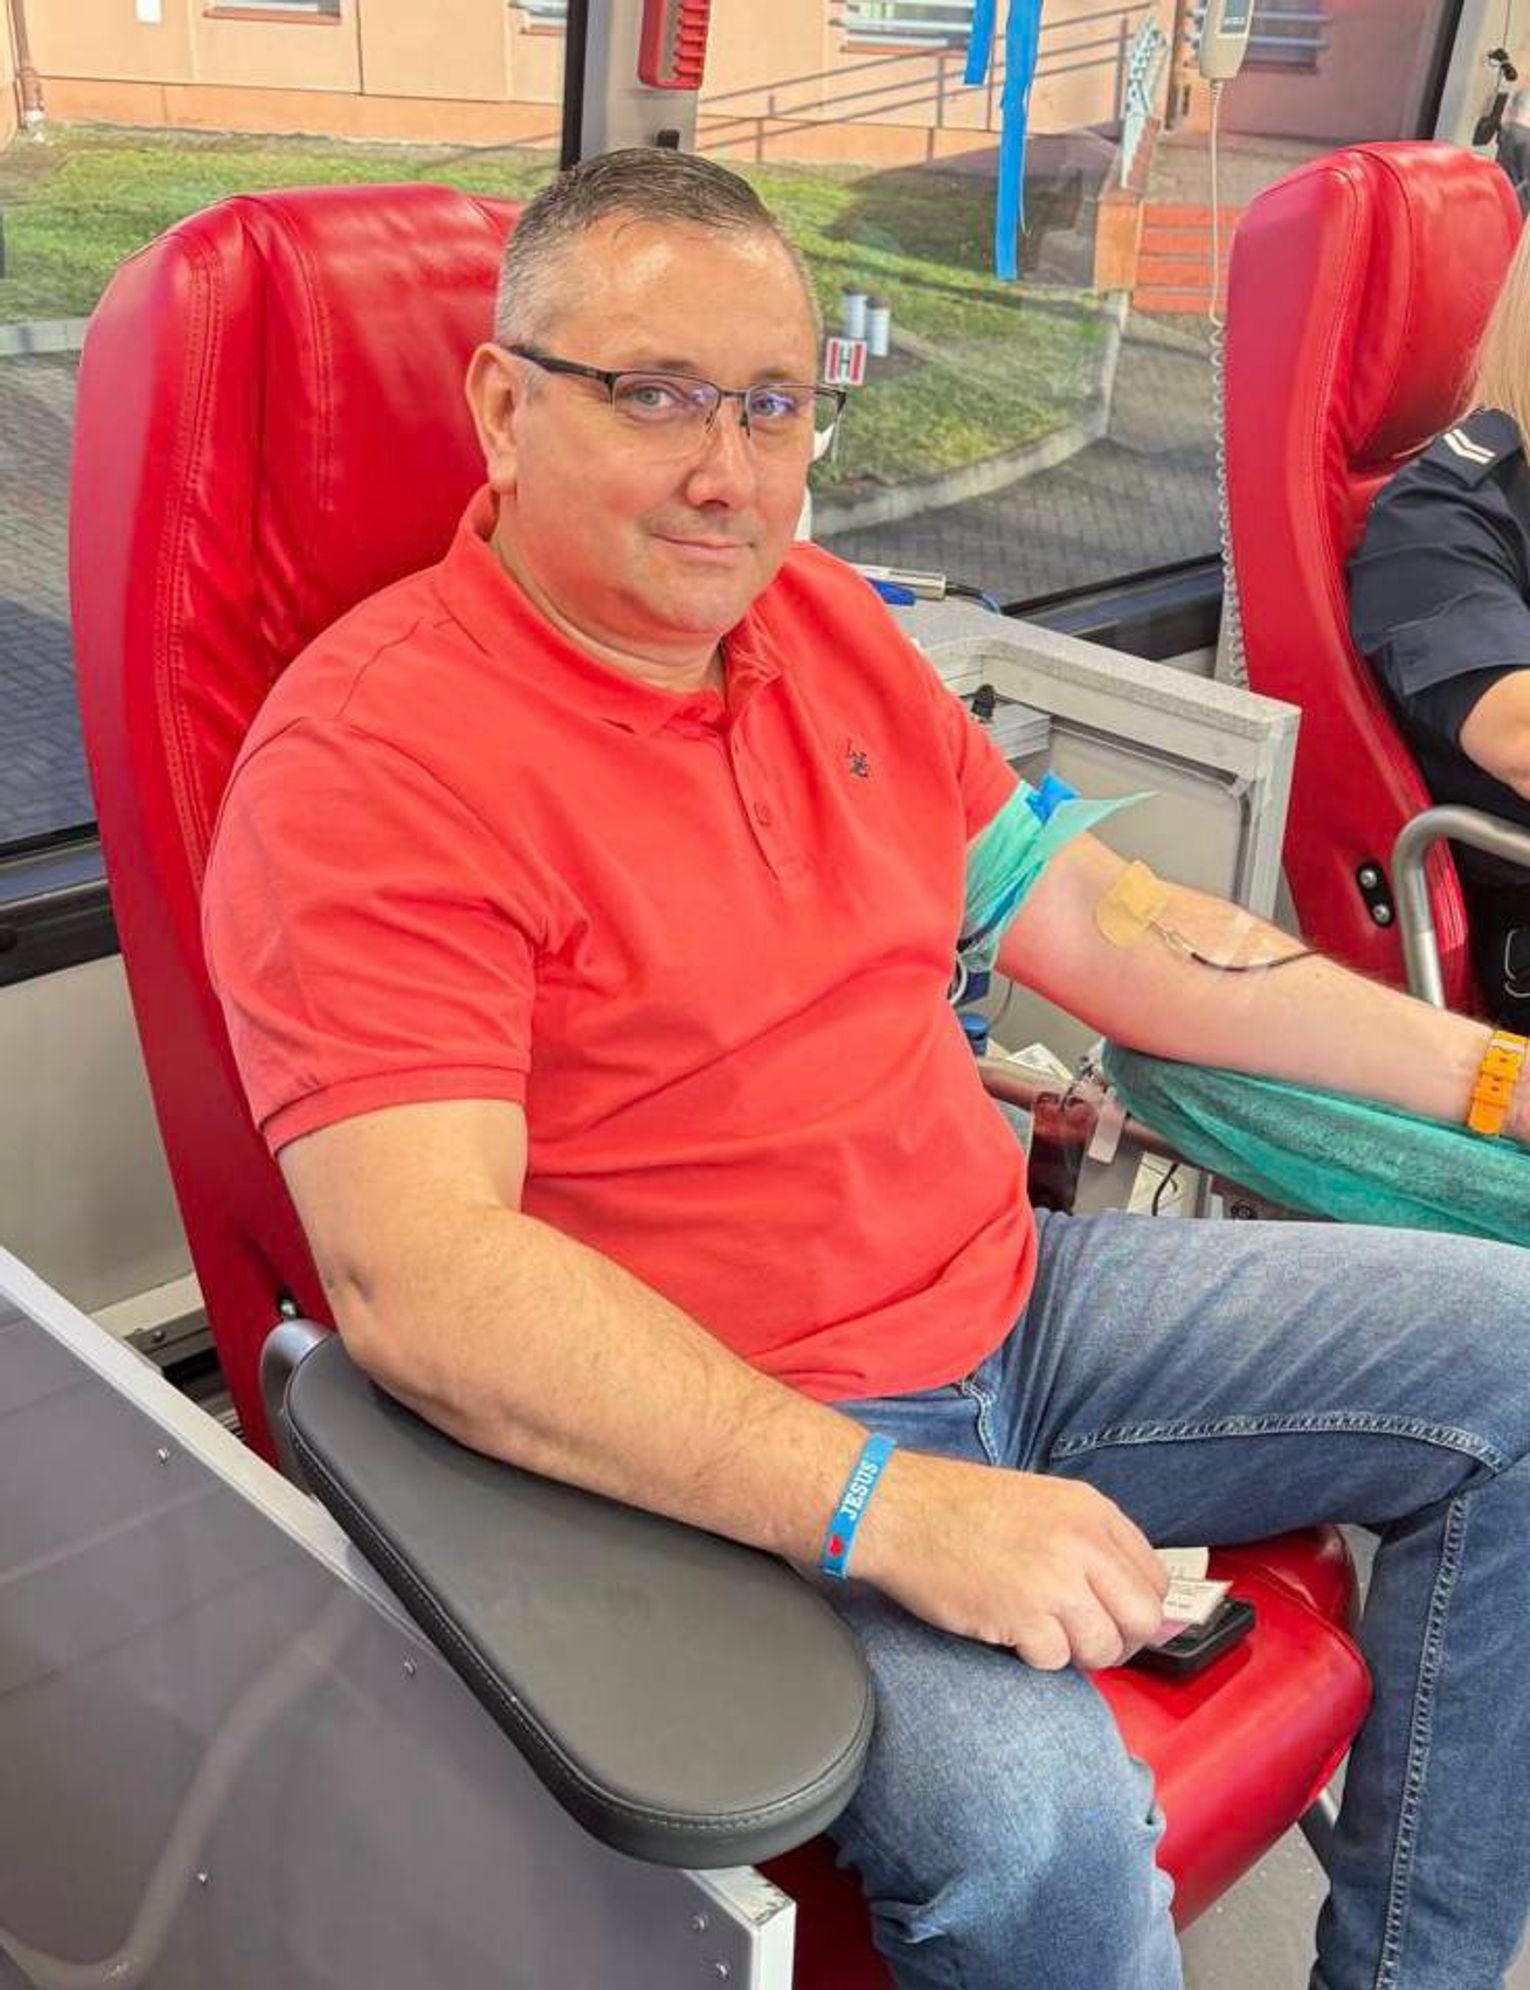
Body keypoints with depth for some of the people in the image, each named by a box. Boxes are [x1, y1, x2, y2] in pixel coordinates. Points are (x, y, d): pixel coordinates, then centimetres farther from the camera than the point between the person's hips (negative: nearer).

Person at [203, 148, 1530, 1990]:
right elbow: (416, 1276, -26)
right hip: (718, 1451, -7)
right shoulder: (371, 757, -17)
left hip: (1008, 1297, 8)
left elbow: (1093, 919, 13)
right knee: (1035, 1817, -33)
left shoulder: (822, 618, 8)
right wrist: (889, 1505, -32)